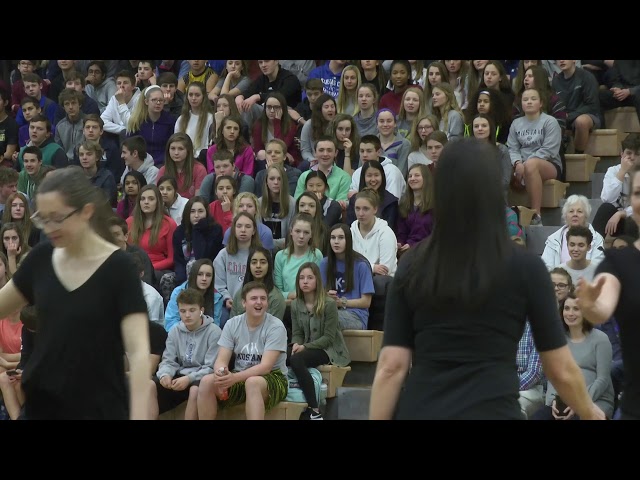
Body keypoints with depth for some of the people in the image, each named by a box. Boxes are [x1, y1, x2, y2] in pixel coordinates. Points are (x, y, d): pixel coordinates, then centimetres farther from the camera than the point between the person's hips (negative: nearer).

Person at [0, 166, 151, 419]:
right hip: (43, 403, 5)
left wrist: (138, 416, -31)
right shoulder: (41, 259, 2)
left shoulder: (119, 268, -14)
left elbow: (138, 350, -21)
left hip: (99, 408, -5)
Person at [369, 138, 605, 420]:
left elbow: (391, 366, -3)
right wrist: (589, 412, 21)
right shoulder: (525, 268, -3)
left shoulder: (412, 266, 1)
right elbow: (561, 370, 4)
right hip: (491, 411, -2)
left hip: (419, 411, 2)